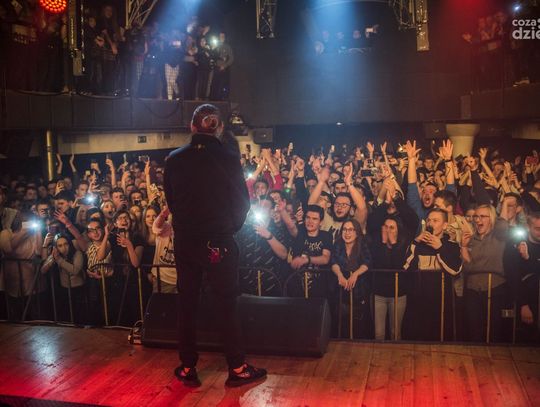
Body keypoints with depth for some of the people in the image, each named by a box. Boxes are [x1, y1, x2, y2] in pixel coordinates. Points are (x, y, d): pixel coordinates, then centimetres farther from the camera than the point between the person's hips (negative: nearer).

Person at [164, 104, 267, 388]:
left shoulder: (174, 160, -4)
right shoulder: (228, 160, -12)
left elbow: (170, 199, 6)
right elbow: (242, 202, -5)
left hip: (184, 241, 3)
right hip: (219, 243, -3)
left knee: (187, 303, 14)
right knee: (226, 305, 9)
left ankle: (188, 369, 24)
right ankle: (237, 368, 18)